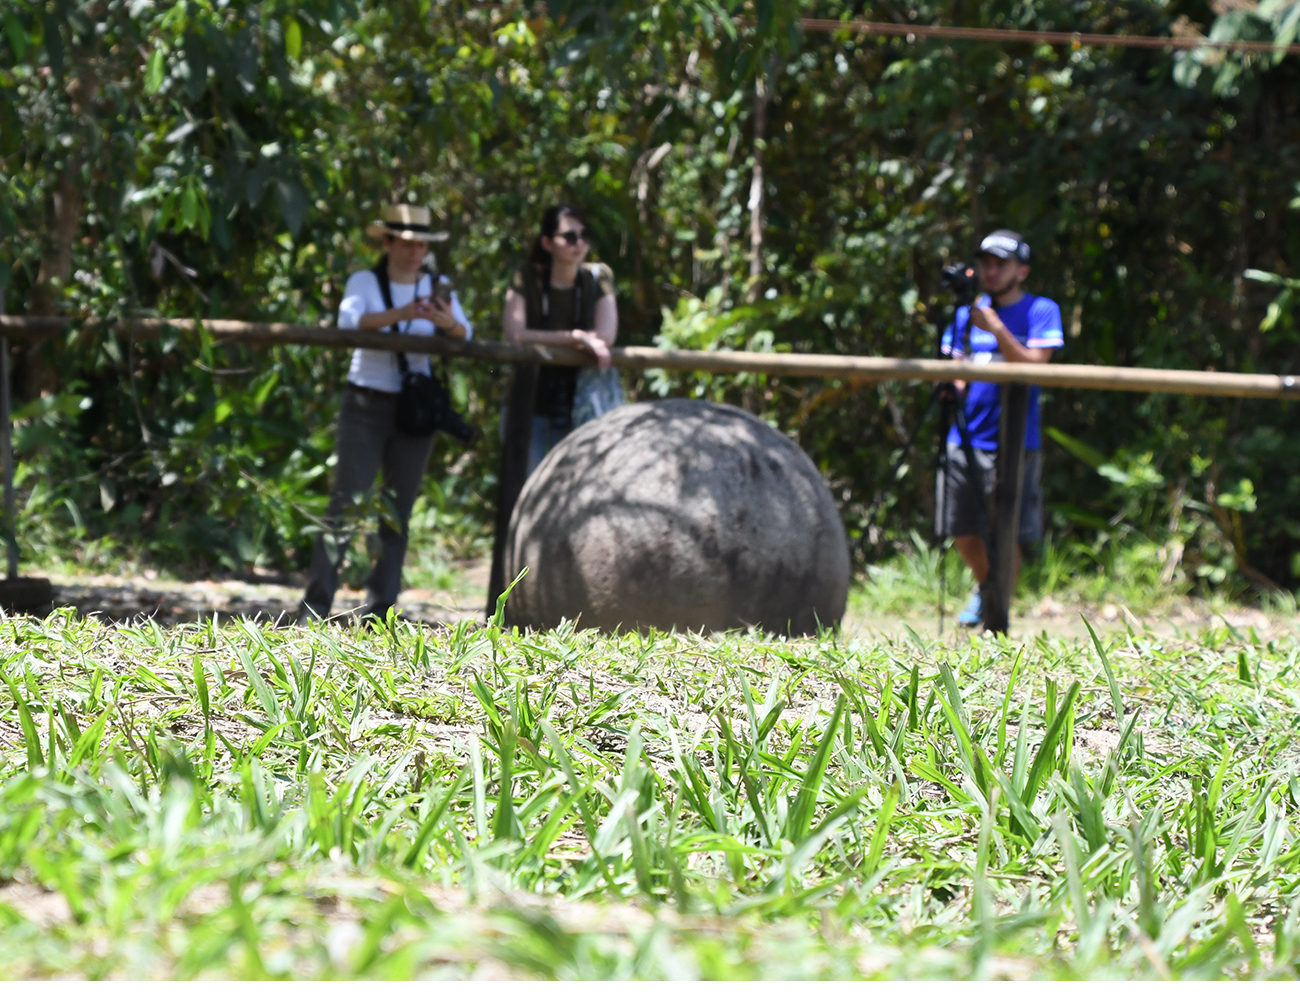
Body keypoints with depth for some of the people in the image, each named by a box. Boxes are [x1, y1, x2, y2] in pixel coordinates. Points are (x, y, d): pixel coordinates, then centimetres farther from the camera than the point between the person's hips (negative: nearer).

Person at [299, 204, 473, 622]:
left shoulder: (437, 288, 6)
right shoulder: (364, 283, 0)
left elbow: (464, 334, -9)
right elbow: (350, 321, -20)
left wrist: (447, 322, -33)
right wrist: (401, 313, -36)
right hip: (366, 404, -3)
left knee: (398, 511, 3)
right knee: (345, 505, -11)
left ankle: (378, 615, 7)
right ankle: (313, 611, -11)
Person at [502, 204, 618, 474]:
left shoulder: (598, 278, 0)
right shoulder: (527, 279, -5)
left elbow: (606, 336, -12)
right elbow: (514, 335, -19)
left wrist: (544, 340, -15)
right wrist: (574, 337, -20)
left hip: (576, 405, 2)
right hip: (530, 403, -2)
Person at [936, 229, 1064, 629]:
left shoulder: (1041, 311, -1)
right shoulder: (967, 313, 13)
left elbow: (1035, 366, -13)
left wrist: (996, 329, -21)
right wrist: (954, 386, -11)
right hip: (965, 438, 4)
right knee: (962, 532, 9)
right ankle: (984, 588, 37)